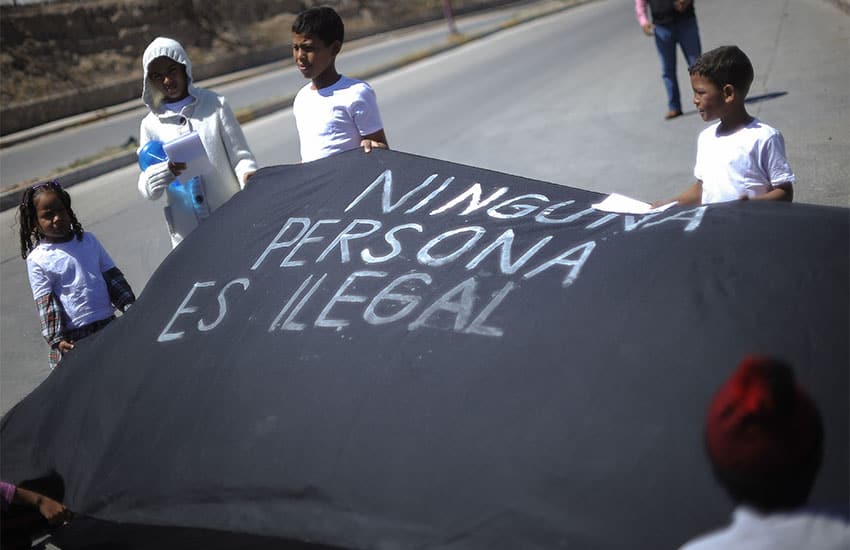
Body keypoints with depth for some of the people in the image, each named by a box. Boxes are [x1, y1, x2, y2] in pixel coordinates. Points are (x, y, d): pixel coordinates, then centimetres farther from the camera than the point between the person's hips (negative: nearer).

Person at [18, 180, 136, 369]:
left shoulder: (89, 241, 6)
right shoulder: (37, 259, -6)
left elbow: (113, 277, 10)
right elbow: (45, 305, -7)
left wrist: (130, 307, 4)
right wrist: (56, 339, -14)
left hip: (108, 325, 4)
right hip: (74, 336, -4)